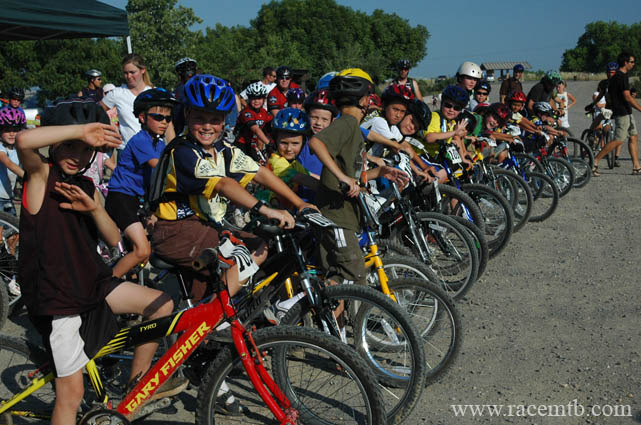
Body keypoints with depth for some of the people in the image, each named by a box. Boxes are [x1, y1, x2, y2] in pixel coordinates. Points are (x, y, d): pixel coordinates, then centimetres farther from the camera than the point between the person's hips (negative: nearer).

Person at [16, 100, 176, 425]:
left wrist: (94, 208, -14)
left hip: (91, 284, 8)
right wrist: (82, 129, -27)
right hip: (56, 298, -7)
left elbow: (113, 239, 4)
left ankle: (138, 383, 23)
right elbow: (23, 141, -35)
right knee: (72, 391, -6)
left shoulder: (85, 185, 10)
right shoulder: (41, 175, -10)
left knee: (161, 304, 9)